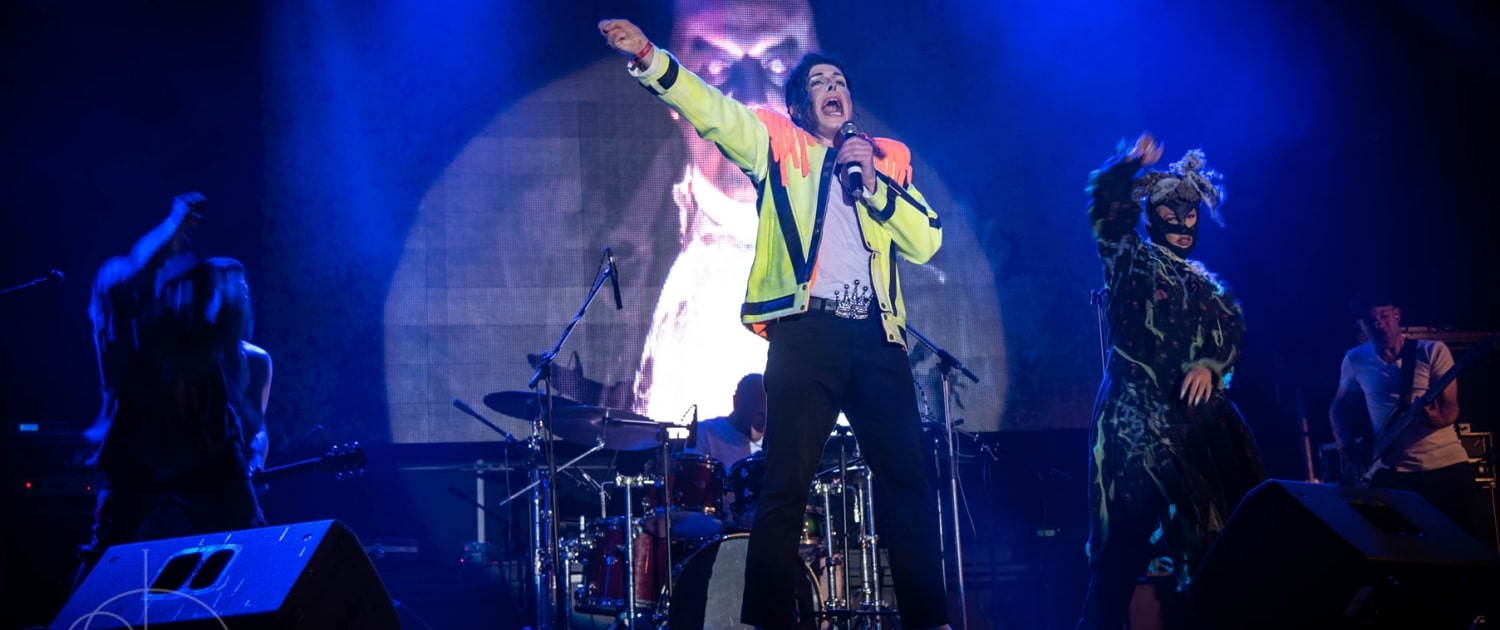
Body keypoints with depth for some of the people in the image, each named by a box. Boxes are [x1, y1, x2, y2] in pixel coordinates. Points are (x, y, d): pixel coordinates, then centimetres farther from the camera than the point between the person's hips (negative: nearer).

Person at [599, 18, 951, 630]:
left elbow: (927, 241, 10)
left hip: (877, 334, 3)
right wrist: (648, 57, -17)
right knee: (787, 487, -6)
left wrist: (874, 185, -2)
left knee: (909, 484, 2)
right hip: (806, 329, -3)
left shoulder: (888, 159, 19)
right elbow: (710, 108, -3)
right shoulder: (777, 144, 13)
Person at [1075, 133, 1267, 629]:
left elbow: (1233, 329, 10)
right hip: (1137, 412, -6)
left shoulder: (1205, 281, 22)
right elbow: (1105, 209, -8)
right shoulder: (1129, 259, 8)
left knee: (1218, 521, 2)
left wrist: (1210, 365, -8)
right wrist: (1128, 167, -19)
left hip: (1200, 412, 6)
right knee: (1129, 527, -11)